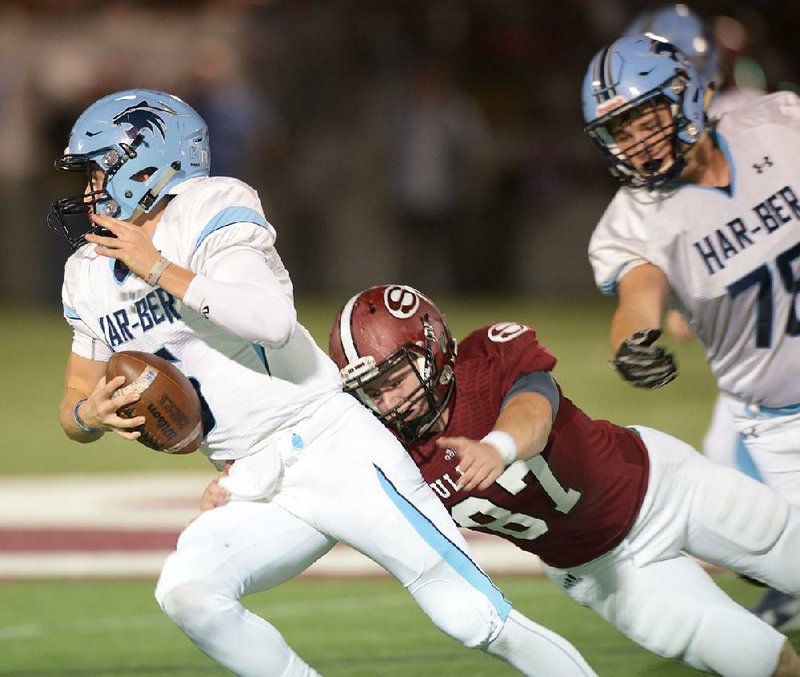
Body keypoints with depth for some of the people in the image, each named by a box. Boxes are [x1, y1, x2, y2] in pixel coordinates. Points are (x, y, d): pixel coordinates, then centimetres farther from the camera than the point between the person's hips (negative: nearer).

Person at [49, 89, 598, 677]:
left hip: (331, 448, -7)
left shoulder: (208, 221, -10)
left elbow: (274, 320, -27)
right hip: (259, 492, 7)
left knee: (477, 619, -11)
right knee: (187, 592, -21)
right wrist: (91, 414, -5)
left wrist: (159, 269, -22)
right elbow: (74, 405, 19)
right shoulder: (91, 279, 12)